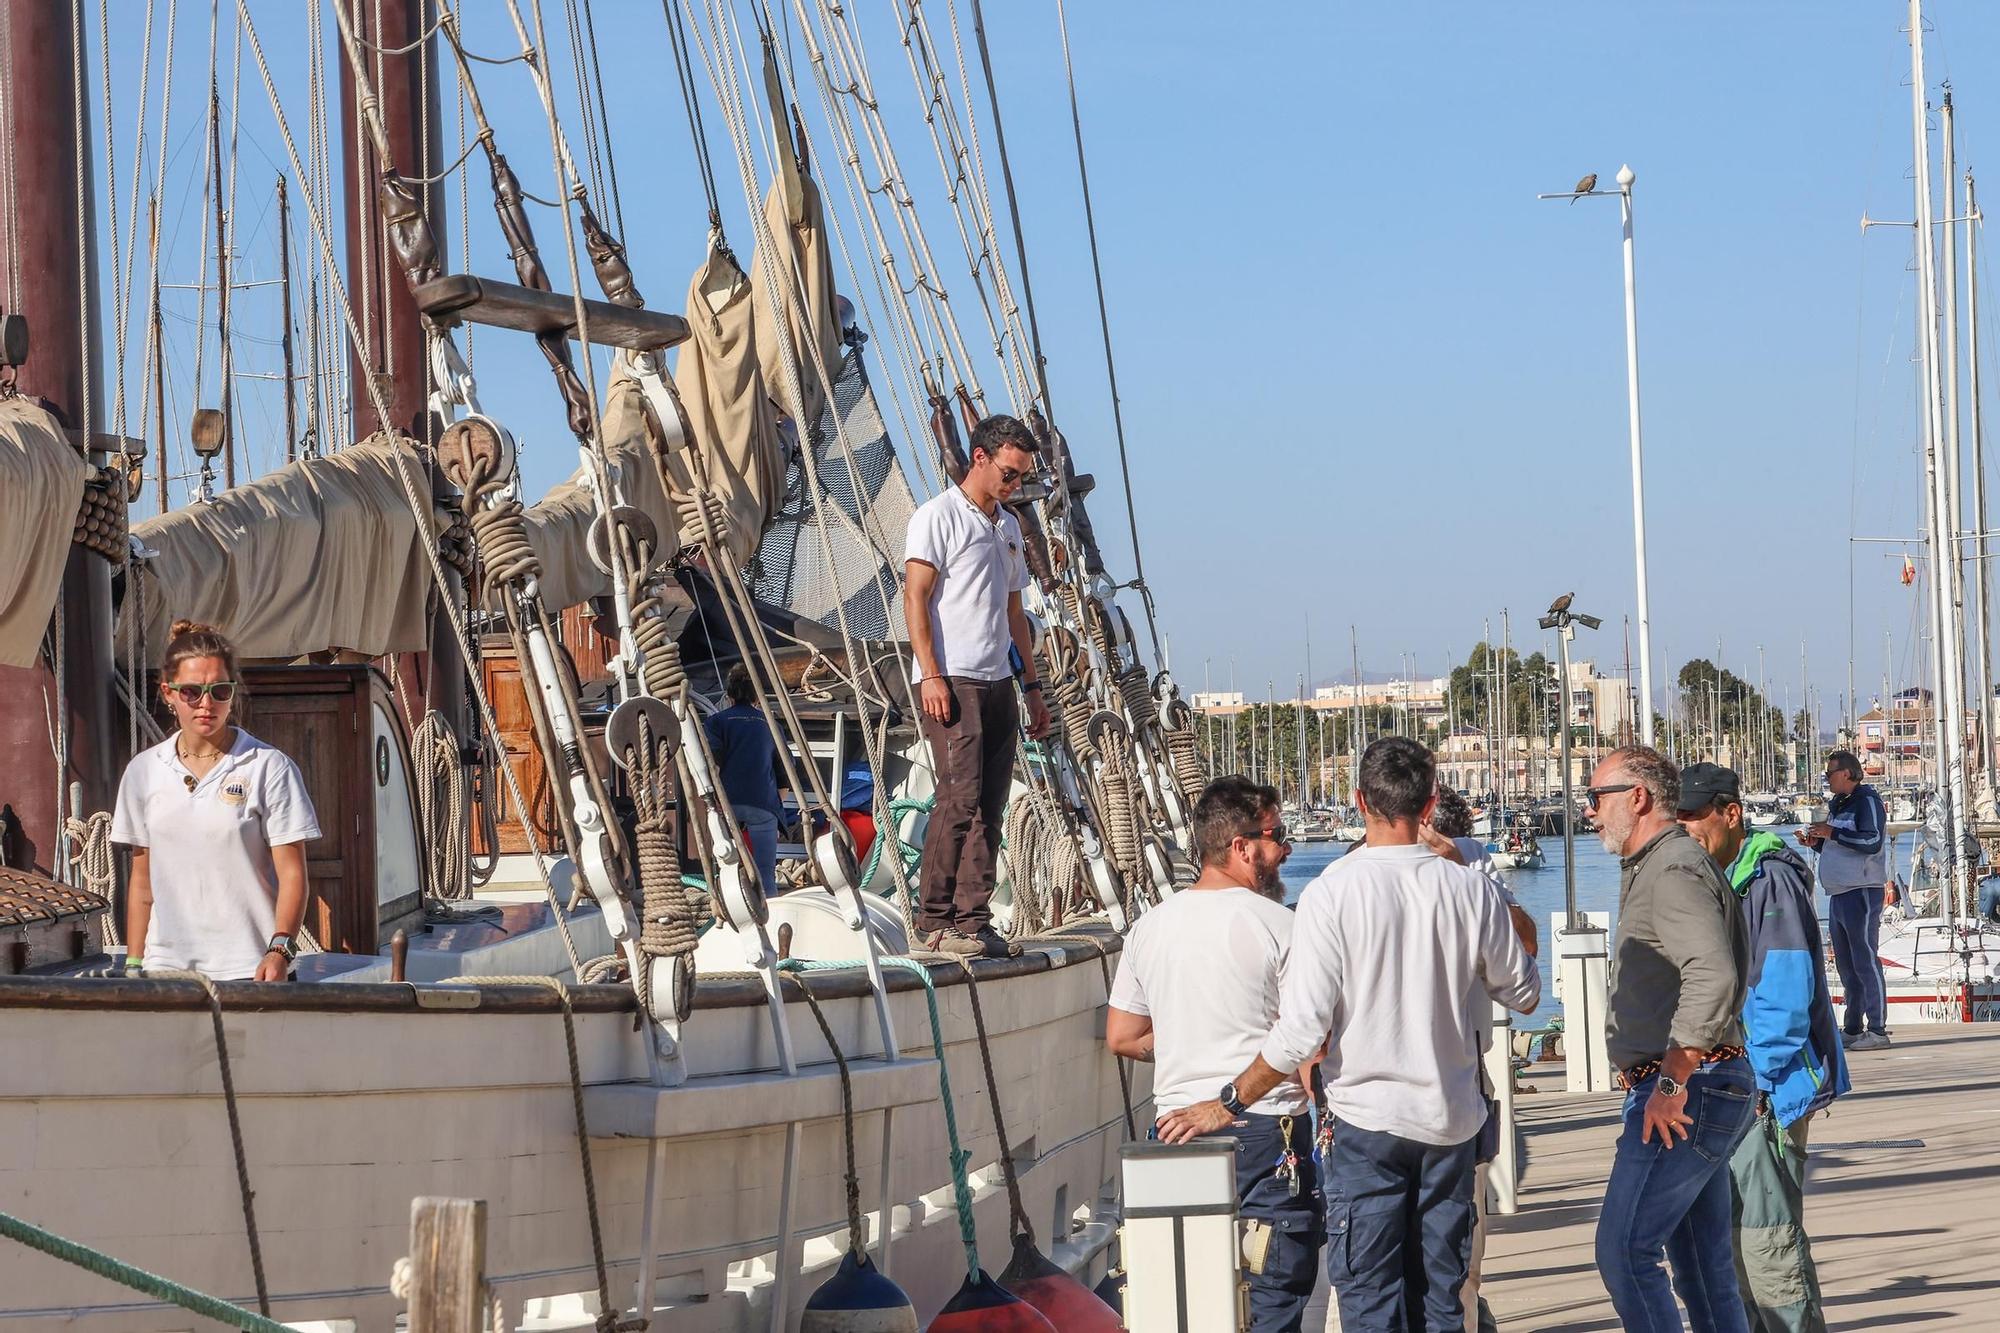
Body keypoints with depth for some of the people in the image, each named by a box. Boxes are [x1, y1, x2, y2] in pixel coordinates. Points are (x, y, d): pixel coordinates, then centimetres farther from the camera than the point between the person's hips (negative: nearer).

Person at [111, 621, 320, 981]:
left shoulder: (269, 768, 0)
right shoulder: (143, 772, 12)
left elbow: (291, 873, -3)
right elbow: (141, 881, 17)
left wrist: (280, 948, -17)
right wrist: (133, 965, 11)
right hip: (165, 965, 3)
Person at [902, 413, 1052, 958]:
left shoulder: (1008, 526, 22)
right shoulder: (939, 515, -2)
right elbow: (916, 597, -9)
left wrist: (1032, 684, 20)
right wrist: (931, 674, -18)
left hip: (998, 683, 8)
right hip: (953, 681, -8)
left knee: (989, 806, 2)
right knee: (959, 796, -15)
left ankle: (972, 921, 2)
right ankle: (935, 921, -12)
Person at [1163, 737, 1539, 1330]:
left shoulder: (1332, 893, -13)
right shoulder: (1470, 889, -3)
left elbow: (1301, 1030, -16)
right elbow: (1523, 993, 12)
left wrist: (1227, 1104, -5)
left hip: (1369, 1120, -4)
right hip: (1451, 1121, 4)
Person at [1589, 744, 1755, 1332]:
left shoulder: (1674, 870, -14)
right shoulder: (1650, 870, 20)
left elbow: (1713, 976, -29)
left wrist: (1672, 1082, -26)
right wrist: (1643, 1071, 22)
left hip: (1686, 1093, -11)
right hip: (1692, 1091, 11)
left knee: (1624, 1249, -12)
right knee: (1702, 1261, 11)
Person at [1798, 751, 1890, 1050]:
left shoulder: (1867, 800, -7)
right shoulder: (1838, 806, 21)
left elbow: (1872, 842, -20)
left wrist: (1832, 833, -17)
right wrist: (1816, 843, 10)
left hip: (1861, 892, -10)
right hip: (1838, 894, 10)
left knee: (1866, 961, -11)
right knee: (1846, 966, 11)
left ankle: (1877, 1030, -12)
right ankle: (1853, 1029, 16)